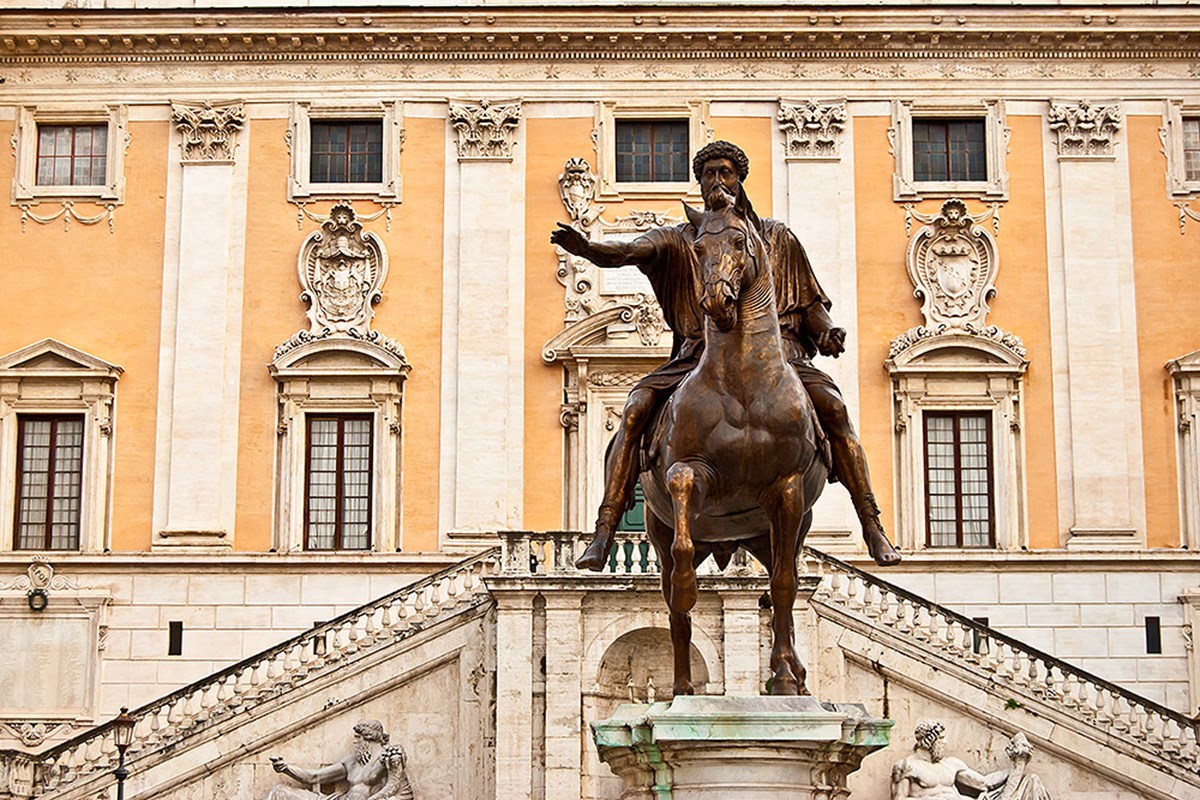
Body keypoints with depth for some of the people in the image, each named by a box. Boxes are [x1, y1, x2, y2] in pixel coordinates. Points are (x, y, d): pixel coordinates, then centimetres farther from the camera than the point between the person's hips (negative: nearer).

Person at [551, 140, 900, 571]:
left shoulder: (777, 238, 16)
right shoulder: (678, 240, 12)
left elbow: (811, 305, 18)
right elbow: (627, 251, -7)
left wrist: (828, 331, -6)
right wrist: (586, 248, -30)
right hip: (699, 356, 0)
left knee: (831, 404, -26)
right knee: (636, 408, -24)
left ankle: (873, 527, -19)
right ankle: (604, 533, -25)